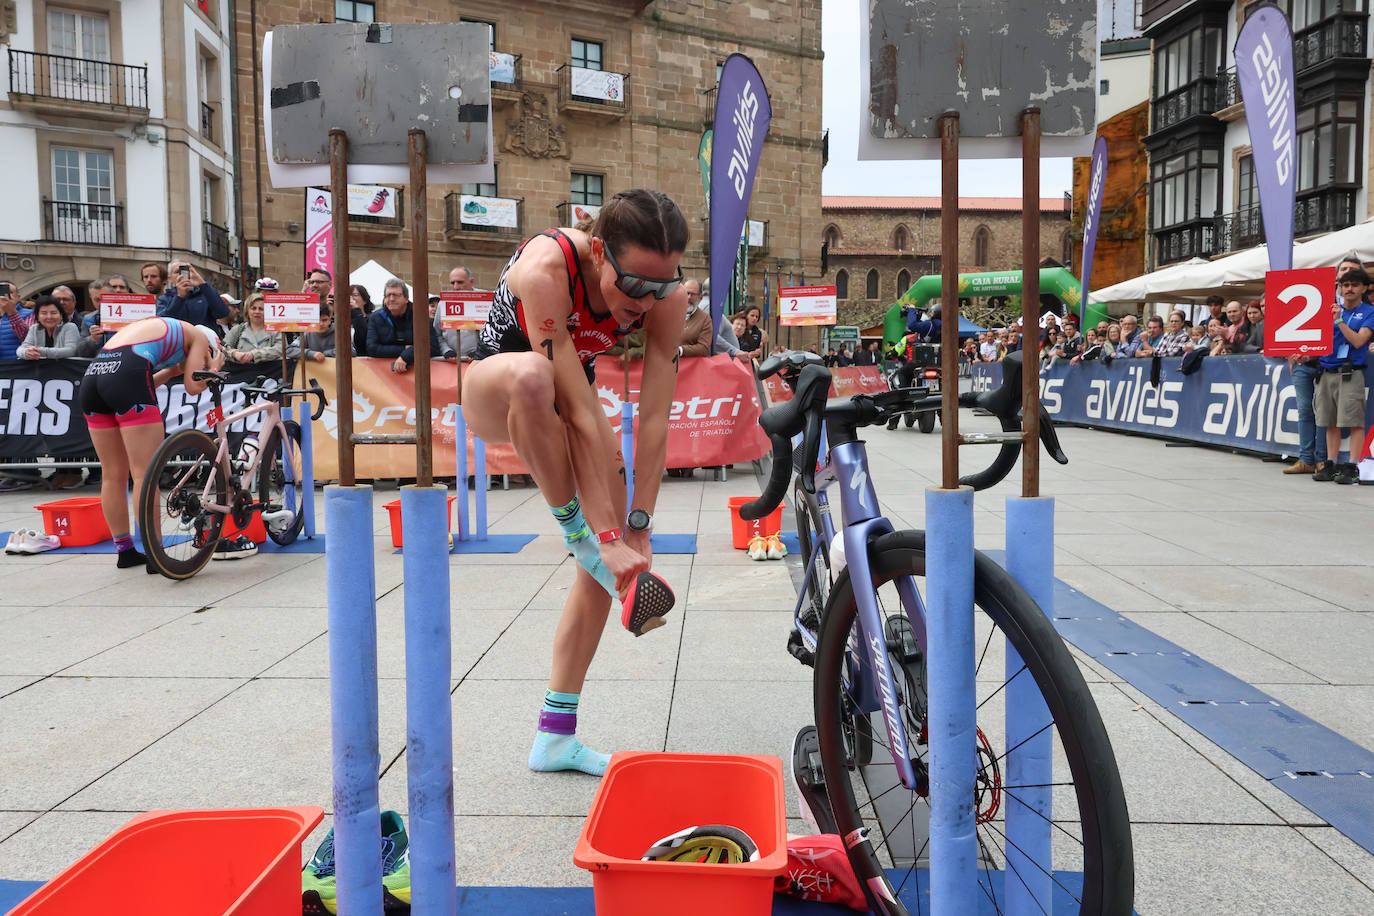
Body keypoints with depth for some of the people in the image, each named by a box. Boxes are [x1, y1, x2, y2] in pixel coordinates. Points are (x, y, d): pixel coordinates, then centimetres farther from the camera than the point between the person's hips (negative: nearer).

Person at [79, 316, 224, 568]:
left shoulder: (155, 328, 37)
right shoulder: (199, 337, 17)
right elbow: (193, 387, 8)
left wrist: (173, 370, 37)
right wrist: (214, 368, 26)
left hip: (92, 375, 8)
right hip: (126, 374, -8)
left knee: (113, 475, 15)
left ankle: (125, 551, 25)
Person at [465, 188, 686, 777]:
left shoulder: (666, 294, -24)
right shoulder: (546, 268, -37)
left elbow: (655, 418, -22)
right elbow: (580, 414, -39)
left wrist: (636, 531, -22)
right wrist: (606, 535, -37)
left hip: (567, 393, 5)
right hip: (492, 392, -4)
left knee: (614, 553, -6)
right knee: (531, 375, -43)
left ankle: (555, 736, 5)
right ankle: (577, 533, -21)